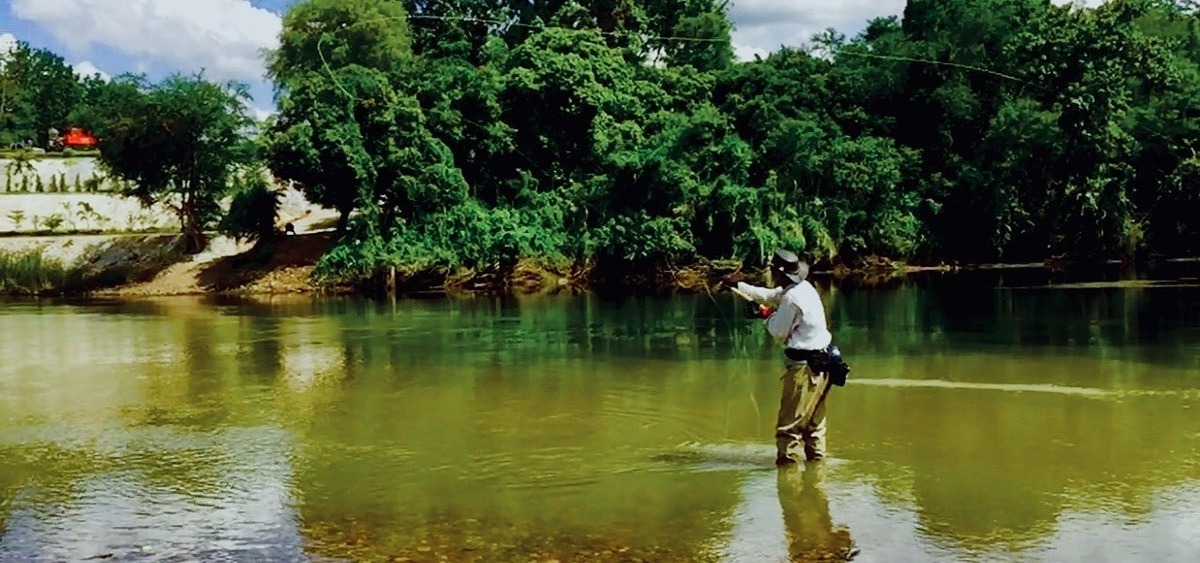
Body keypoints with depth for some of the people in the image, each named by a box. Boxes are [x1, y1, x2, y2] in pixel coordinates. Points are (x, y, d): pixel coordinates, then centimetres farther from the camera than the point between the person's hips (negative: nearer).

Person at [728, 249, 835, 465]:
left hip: (803, 366, -10)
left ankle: (787, 460, -4)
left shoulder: (791, 299, -20)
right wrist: (739, 286, 33)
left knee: (789, 422, -5)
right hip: (821, 363, 10)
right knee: (814, 419, 19)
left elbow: (779, 334, -11)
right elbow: (769, 296, 25)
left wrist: (770, 316, 8)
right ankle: (816, 457, 25)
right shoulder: (803, 287, 9)